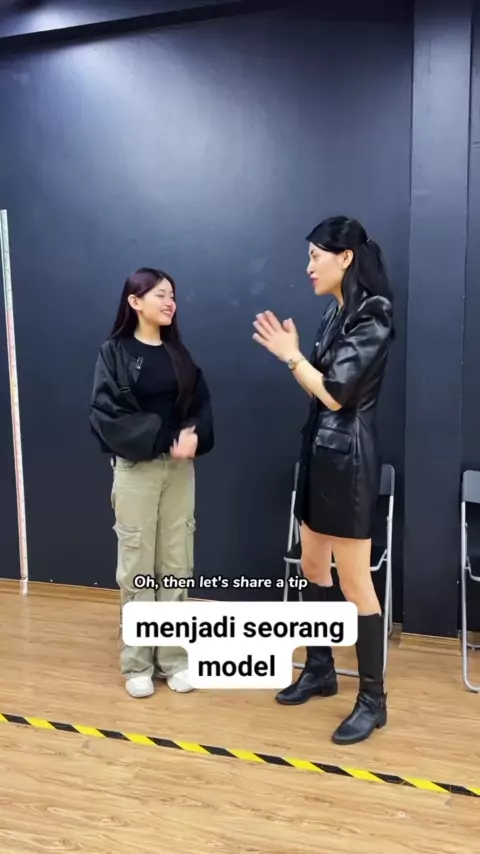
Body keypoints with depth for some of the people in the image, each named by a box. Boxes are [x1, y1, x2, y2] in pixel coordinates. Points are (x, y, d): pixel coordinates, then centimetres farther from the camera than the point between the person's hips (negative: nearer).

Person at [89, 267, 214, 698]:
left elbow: (203, 405, 5)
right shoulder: (114, 351, -3)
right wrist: (164, 439, -17)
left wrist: (194, 438, -16)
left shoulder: (179, 352, 10)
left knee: (176, 565, 8)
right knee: (136, 566, 4)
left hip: (180, 469, 4)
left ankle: (173, 658, 21)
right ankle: (137, 663, 19)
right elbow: (106, 414, -12)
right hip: (135, 469, -4)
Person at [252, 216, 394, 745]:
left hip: (347, 456, -9)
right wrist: (292, 353, 1)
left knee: (354, 581, 0)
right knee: (313, 567, 17)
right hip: (320, 450, 9)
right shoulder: (336, 312, 11)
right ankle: (320, 670, 35)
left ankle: (373, 699, 18)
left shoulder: (372, 316, -15)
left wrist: (290, 355, -10)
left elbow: (337, 394, -19)